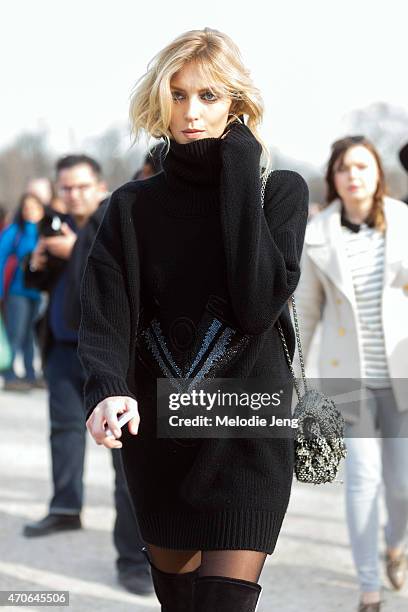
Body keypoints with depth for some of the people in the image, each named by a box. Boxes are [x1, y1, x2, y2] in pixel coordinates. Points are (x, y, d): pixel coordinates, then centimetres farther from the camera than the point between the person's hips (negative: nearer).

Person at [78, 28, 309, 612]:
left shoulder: (281, 191, -1)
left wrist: (240, 177, -13)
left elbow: (258, 303, -16)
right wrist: (107, 389, -30)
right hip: (155, 429, 3)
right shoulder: (132, 206, 5)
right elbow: (104, 314, -9)